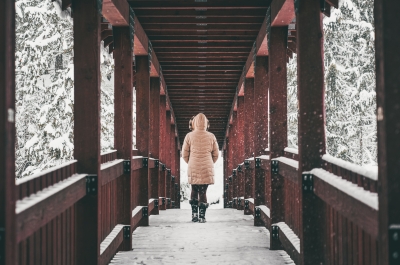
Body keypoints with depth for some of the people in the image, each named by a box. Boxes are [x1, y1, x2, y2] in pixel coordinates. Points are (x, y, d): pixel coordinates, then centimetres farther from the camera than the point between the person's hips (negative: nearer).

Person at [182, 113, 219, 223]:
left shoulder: (189, 136, -4)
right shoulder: (211, 137, -2)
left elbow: (184, 154, 2)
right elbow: (216, 154, 6)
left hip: (193, 169, 0)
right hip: (207, 169, 0)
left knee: (194, 190, 16)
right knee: (203, 191, 3)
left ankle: (194, 214, 11)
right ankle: (202, 216, 1)